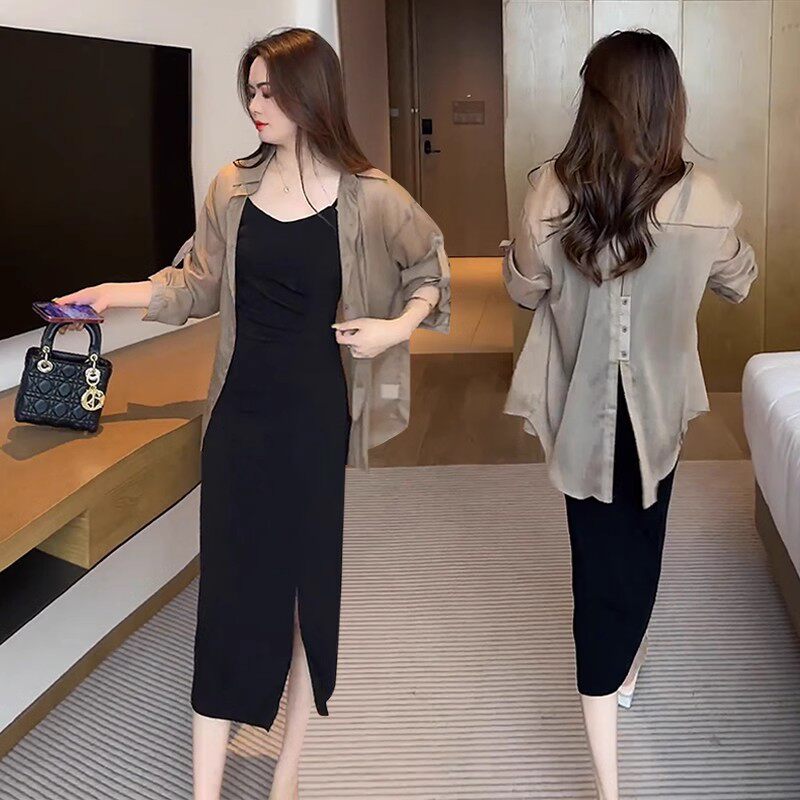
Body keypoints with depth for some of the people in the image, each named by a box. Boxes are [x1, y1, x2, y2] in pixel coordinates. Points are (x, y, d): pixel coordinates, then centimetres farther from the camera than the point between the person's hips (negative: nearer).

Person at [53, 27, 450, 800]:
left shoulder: (368, 196, -5)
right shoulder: (233, 186, 4)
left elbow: (431, 268, 8)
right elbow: (201, 284, 11)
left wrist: (398, 327, -7)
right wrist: (112, 294, 2)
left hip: (322, 420, -2)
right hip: (241, 415, 2)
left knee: (315, 588, 9)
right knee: (227, 592, 3)